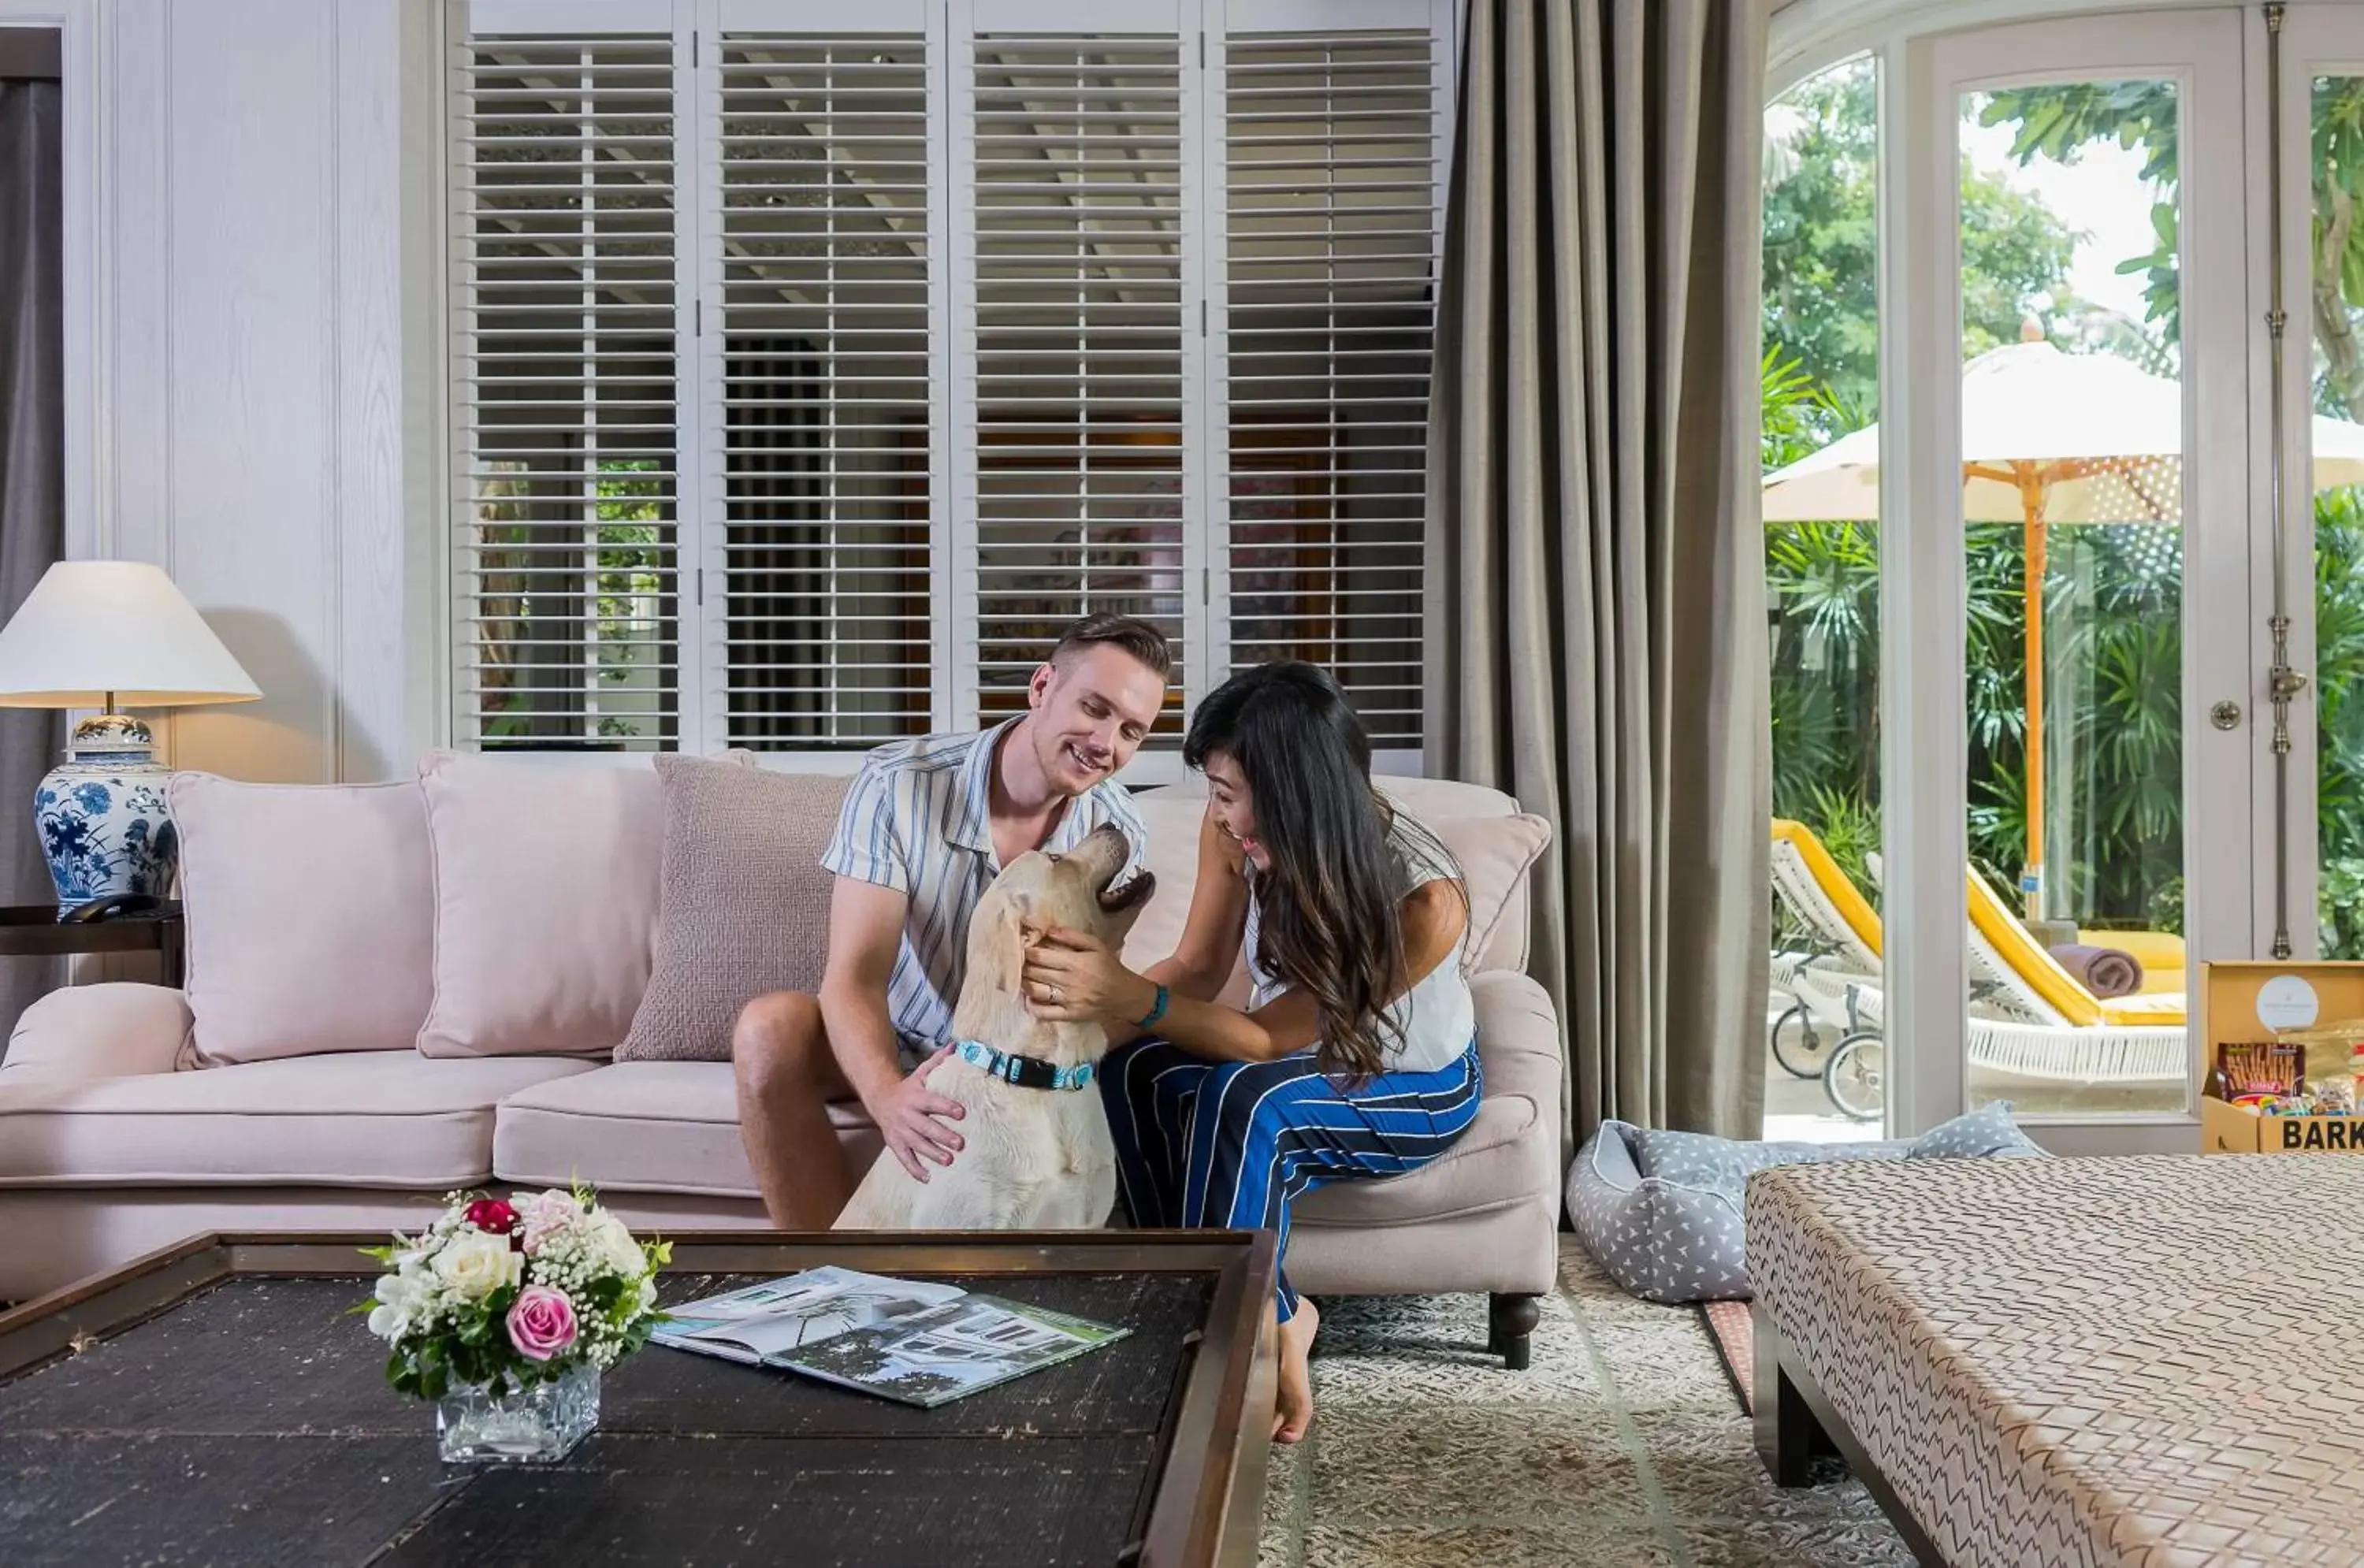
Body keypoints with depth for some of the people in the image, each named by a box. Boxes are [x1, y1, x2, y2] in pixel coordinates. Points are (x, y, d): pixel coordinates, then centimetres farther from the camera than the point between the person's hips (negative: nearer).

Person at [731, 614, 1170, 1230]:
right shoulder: (898, 782, -22)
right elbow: (854, 978, -28)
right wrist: (888, 1096, -50)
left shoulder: (1117, 831, -12)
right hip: (890, 1045, -1)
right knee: (771, 1027, -32)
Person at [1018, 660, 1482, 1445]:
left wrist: (1136, 999, -47)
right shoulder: (1237, 831, -20)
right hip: (1305, 1065, 5)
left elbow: (1274, 1037, -32)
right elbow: (1197, 968, -9)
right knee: (1135, 1070, -27)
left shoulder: (1425, 899, -34)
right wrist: (1093, 1017, -27)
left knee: (1241, 1099, -36)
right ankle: (1275, 1319, -17)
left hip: (1418, 1089, -5)